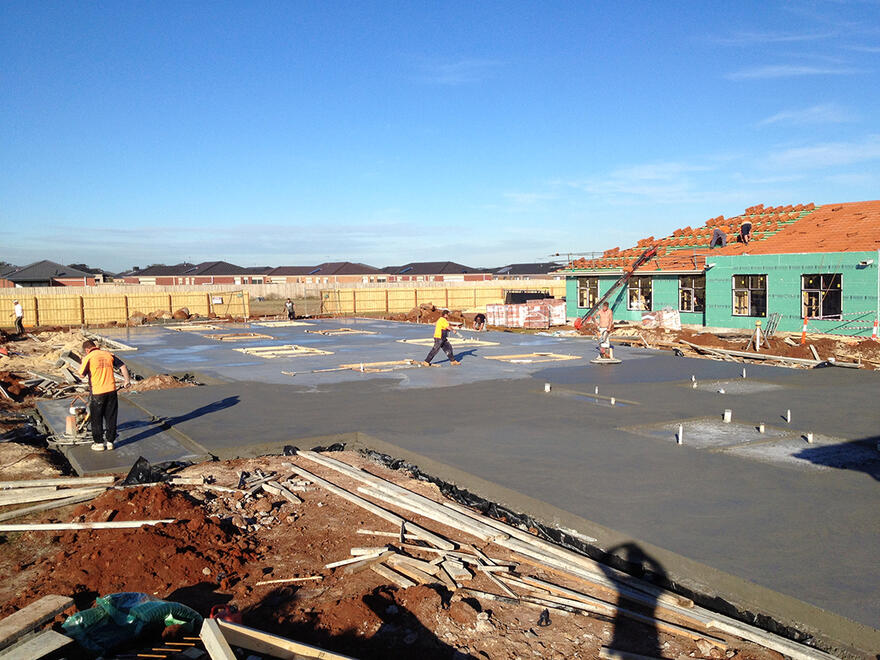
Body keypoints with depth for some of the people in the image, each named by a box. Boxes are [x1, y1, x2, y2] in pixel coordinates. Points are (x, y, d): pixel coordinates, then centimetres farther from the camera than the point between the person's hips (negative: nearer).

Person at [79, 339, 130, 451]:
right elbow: (122, 366, 5)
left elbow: (82, 374, -1)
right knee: (111, 417, 12)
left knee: (97, 419, 10)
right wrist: (127, 380, 13)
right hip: (111, 391, 4)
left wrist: (82, 362, 12)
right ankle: (110, 442, 19)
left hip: (97, 393, -4)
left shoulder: (89, 357, -6)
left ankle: (99, 443, 16)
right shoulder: (108, 354, 6)